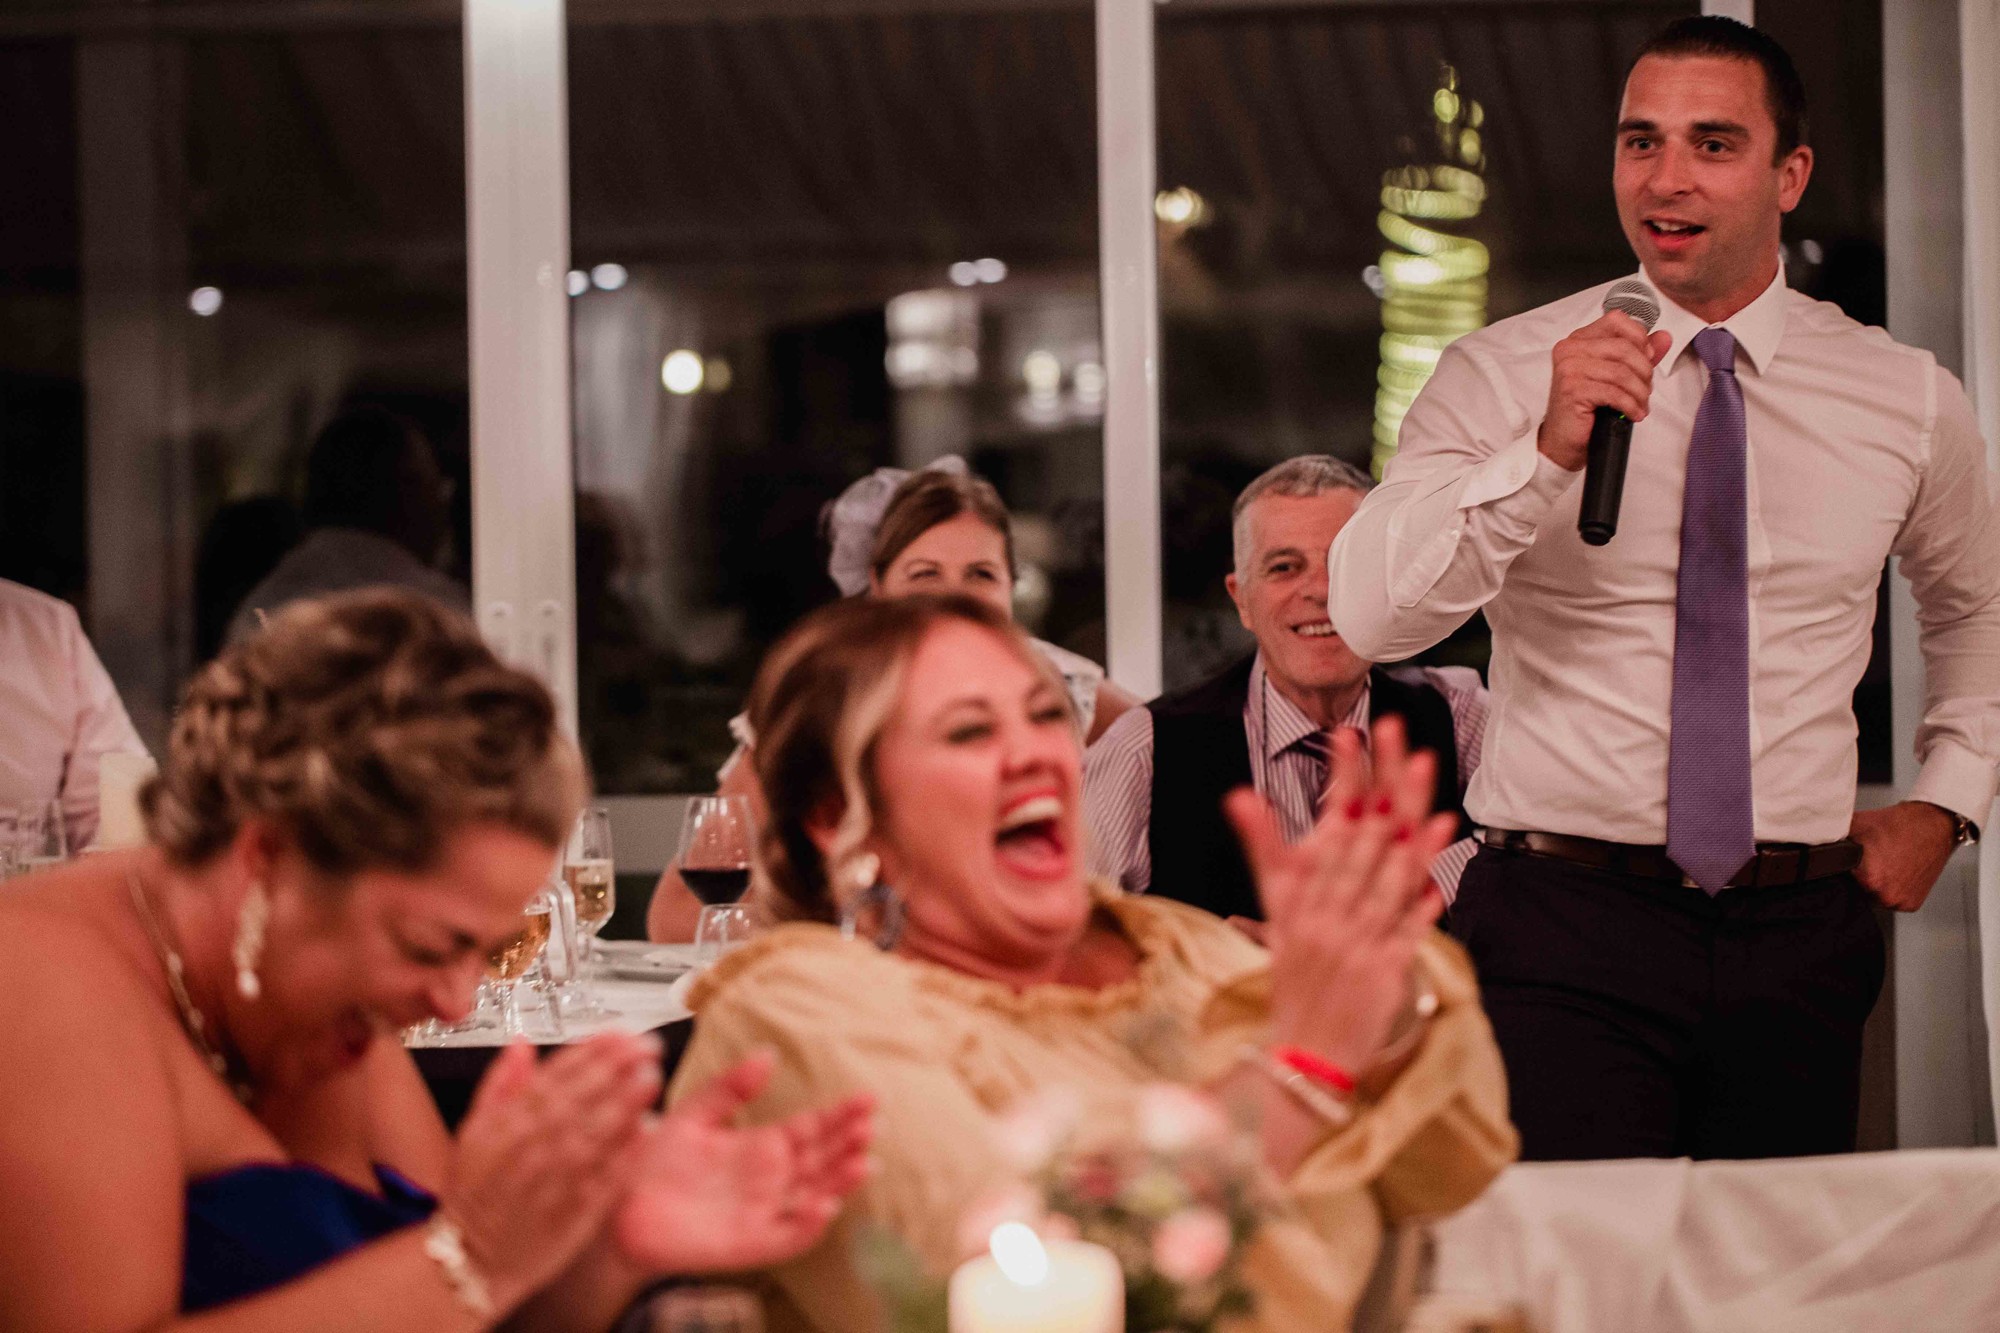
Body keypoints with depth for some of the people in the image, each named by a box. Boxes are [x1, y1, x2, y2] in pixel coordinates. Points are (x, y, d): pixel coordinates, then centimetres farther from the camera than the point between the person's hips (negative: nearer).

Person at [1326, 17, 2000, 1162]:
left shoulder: (1907, 400, 8)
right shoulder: (1501, 375, 0)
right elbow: (1369, 614, -14)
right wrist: (1546, 450, -25)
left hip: (1800, 938, 3)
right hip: (1563, 936, -3)